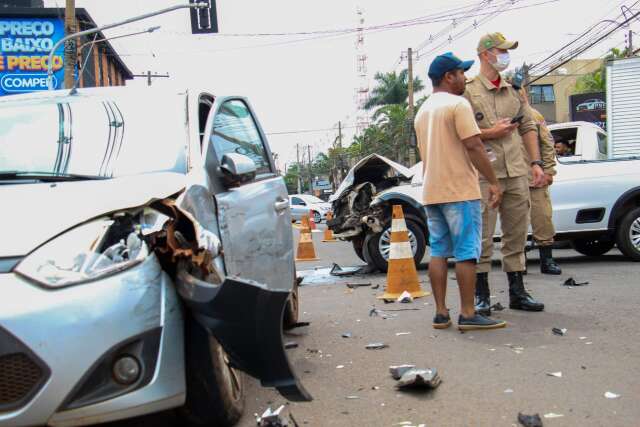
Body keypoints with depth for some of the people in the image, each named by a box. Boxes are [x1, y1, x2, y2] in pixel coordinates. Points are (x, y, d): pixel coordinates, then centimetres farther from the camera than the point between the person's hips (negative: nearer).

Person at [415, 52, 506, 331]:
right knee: (466, 253, -4)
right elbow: (473, 146, -17)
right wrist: (493, 182, -13)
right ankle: (468, 314, -1)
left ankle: (441, 313, 10)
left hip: (431, 192, 8)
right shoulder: (457, 104, -9)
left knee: (438, 252, 8)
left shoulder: (423, 111, 18)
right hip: (459, 191, -8)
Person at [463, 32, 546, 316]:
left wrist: (535, 162, 11)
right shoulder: (468, 91, -1)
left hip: (516, 173, 6)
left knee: (516, 236, 10)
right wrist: (491, 133, -14)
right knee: (483, 237, -2)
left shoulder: (513, 90, 18)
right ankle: (481, 295, 8)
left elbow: (528, 127, 19)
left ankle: (517, 292, 20)